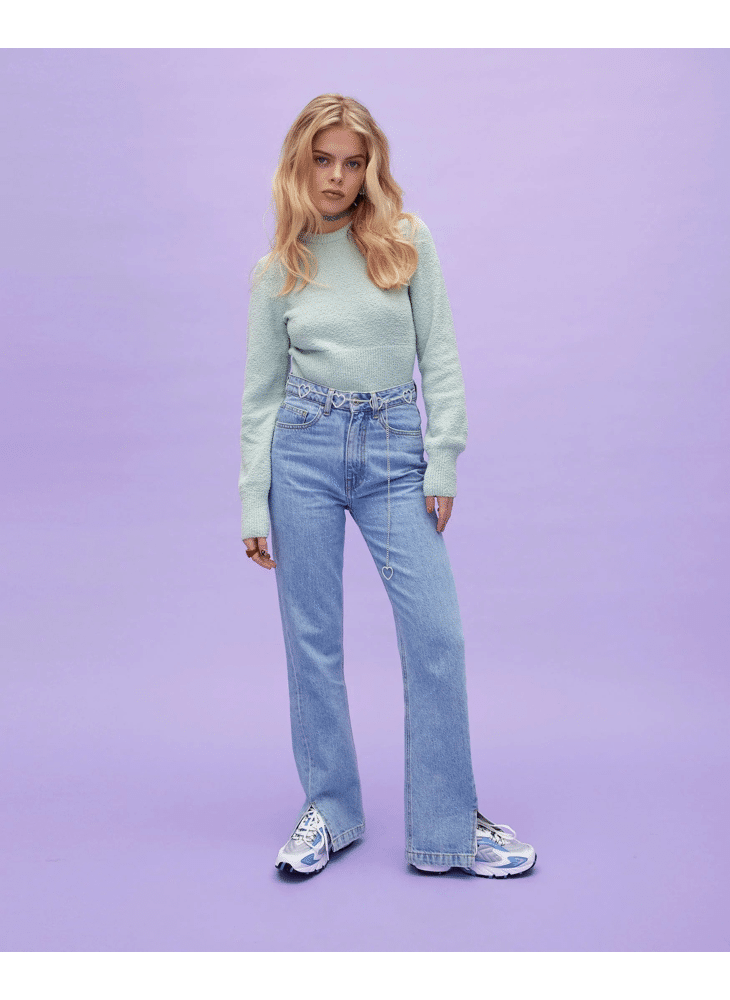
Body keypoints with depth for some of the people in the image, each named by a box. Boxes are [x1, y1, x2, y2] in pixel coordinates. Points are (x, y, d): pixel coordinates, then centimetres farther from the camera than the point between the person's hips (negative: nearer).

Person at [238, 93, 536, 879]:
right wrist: (253, 503, 3)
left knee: (437, 633, -6)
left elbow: (440, 356, 3)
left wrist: (443, 463, -4)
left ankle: (446, 829, 8)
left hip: (394, 446, 0)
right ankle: (329, 810, 21)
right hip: (303, 446, 1)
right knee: (311, 638, 4)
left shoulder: (409, 241, 4)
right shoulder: (277, 270, 6)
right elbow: (261, 392, 7)